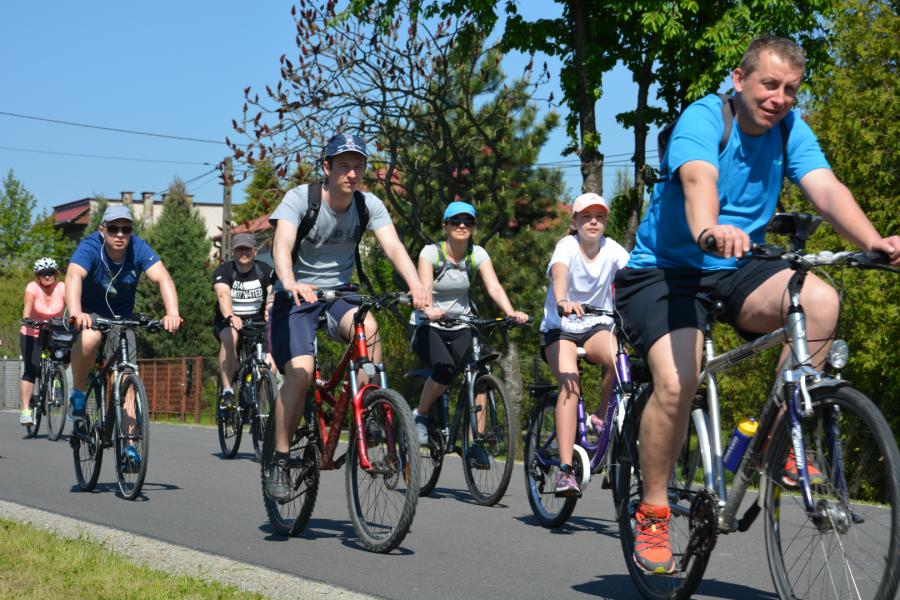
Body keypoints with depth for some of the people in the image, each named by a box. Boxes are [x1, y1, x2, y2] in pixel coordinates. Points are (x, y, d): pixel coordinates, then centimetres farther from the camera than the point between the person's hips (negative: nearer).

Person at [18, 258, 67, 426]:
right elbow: (28, 306, -30)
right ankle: (25, 410, -16)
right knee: (31, 369, -17)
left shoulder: (63, 288, -11)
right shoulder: (32, 288, -14)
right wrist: (26, 320, -50)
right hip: (32, 335, -2)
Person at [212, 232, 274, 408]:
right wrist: (230, 317, -49)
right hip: (228, 321, -2)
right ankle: (227, 392, -31)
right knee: (230, 338, -33)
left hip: (257, 321, 2)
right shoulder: (224, 271, -8)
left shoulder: (265, 270, -4)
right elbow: (223, 295, -28)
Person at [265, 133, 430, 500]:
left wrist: (416, 285, -39)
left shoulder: (369, 205, -6)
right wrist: (290, 283, -53)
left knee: (367, 326, -31)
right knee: (300, 372, -24)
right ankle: (280, 462, -8)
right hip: (297, 296, -3)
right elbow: (282, 245, -31)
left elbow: (393, 247, -19)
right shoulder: (300, 198, -16)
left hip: (339, 293, 3)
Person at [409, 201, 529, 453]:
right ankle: (419, 416, -4)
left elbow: (494, 287, -17)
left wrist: (510, 312, -36)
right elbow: (425, 286, -27)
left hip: (460, 327, 3)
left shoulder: (478, 255, -3)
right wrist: (429, 309, -49)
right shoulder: (431, 252, -11)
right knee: (445, 369, -30)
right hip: (428, 326, -3)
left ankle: (476, 441, -8)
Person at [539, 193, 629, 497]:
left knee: (619, 360, -31)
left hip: (597, 326, 3)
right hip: (560, 328, -2)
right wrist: (563, 302, -56)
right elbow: (559, 273, -35)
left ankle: (601, 417, -4)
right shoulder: (567, 246, -13)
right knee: (570, 383, -27)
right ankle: (565, 469, -31)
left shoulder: (612, 249, -4)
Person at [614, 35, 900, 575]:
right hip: (665, 268, -4)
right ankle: (652, 513, -6)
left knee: (820, 299, -25)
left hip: (735, 270, 4)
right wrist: (709, 231, -60)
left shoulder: (790, 129, -1)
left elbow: (826, 188, -17)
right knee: (677, 382, -26)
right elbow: (698, 179, -37)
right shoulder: (704, 118, -16)